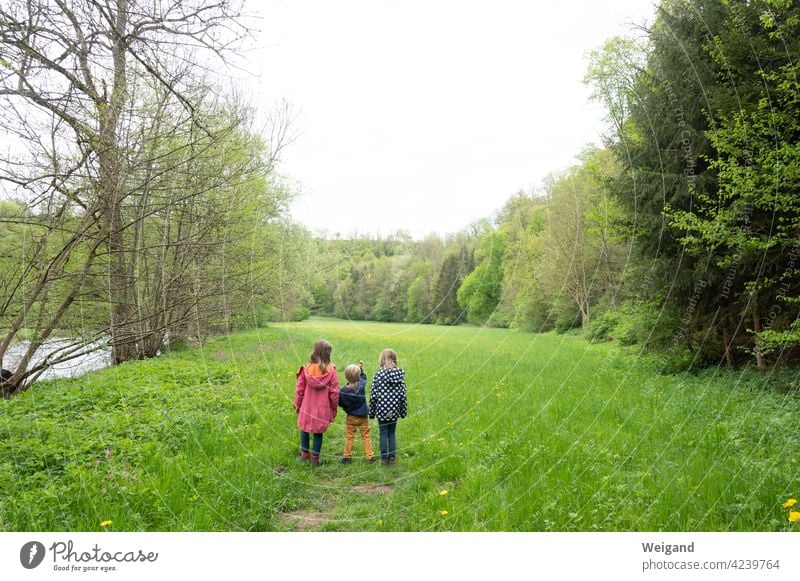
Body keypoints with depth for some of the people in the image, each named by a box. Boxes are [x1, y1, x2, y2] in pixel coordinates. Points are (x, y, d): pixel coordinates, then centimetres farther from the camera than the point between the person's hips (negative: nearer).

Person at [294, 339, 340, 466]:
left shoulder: (306, 369, -9)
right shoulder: (331, 370, -13)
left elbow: (299, 390, -3)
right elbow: (334, 392, -7)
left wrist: (297, 405, 12)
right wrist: (334, 408, 7)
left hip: (306, 408, 1)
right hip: (323, 410, -1)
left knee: (304, 430, 21)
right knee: (318, 433, 12)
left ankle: (304, 454, 28)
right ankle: (315, 458, 19)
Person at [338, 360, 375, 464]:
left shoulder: (343, 391, -21)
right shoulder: (362, 384, -19)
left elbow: (341, 404, -7)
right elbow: (363, 377, 3)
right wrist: (361, 369, 13)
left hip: (351, 417, -1)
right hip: (363, 417, 1)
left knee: (349, 437, 13)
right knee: (366, 436, 12)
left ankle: (347, 456, 22)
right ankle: (369, 456, 16)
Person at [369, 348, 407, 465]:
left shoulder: (378, 375, -11)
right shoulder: (400, 375, -3)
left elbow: (373, 396, -8)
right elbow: (403, 395, -1)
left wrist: (371, 412, 3)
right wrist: (403, 411, 10)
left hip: (382, 411, -2)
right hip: (394, 411, 3)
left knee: (383, 434, 9)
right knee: (392, 433, 15)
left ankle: (384, 458, 13)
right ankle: (392, 457, 18)